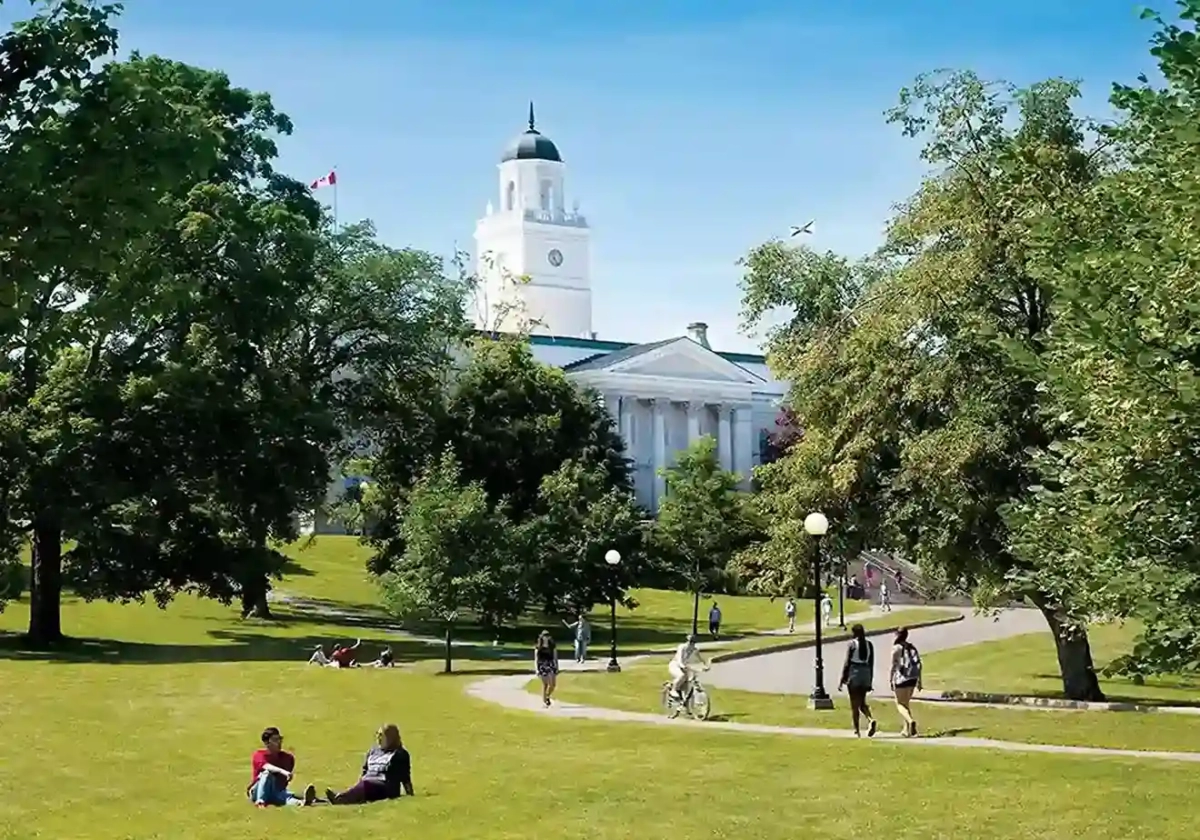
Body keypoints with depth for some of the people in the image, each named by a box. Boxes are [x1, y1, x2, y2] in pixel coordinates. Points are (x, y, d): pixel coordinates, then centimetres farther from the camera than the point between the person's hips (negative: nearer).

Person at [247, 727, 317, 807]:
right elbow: (267, 766, -32)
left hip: (277, 791, 2)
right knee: (267, 773, -30)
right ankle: (261, 801, -43)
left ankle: (302, 801, -65)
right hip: (257, 792, -2)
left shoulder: (288, 757, 5)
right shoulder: (259, 755, -10)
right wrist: (282, 772, -47)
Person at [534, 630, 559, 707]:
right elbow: (536, 659, -1)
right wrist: (536, 669, -9)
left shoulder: (552, 646, 7)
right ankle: (544, 701, 6)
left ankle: (547, 697, 19)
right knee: (544, 684, -5)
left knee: (553, 684, -7)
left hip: (551, 665, 3)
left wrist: (557, 668, 8)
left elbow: (555, 657, 10)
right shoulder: (538, 647, 0)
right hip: (542, 666, -3)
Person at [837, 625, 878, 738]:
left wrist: (842, 680, -5)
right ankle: (871, 720, -12)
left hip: (854, 673, -5)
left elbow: (847, 663, -9)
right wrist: (870, 681, 15)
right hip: (866, 673, 5)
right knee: (862, 702, 15)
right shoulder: (869, 644, 7)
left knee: (854, 704, 3)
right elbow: (871, 664, 9)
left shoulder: (852, 644, -7)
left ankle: (857, 731, 3)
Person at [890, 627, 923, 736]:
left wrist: (891, 681, -6)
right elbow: (918, 664, 6)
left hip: (901, 679, -6)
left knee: (900, 704, 2)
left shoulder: (896, 648, -8)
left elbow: (893, 666, -11)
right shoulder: (912, 647, 8)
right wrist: (919, 680, 11)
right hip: (912, 678, 6)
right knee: (906, 703, 18)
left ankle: (910, 721, -25)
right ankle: (907, 729, 18)